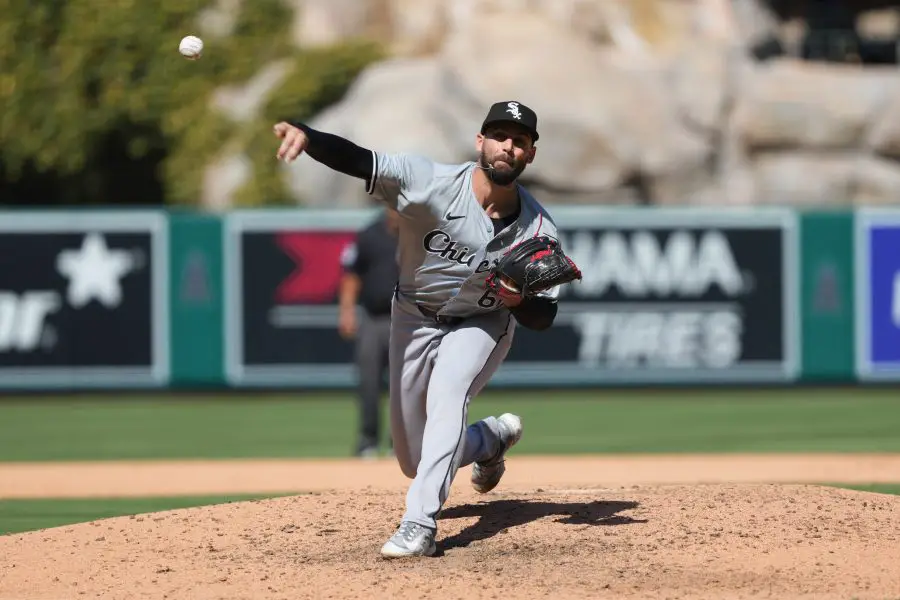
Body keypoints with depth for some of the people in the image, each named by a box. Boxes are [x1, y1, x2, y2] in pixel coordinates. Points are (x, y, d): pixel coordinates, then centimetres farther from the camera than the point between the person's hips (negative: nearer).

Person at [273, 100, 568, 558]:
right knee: (415, 463, 9)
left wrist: (519, 300, -36)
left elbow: (543, 318, -12)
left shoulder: (538, 229, -20)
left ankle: (420, 524, -36)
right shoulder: (430, 183, -28)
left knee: (447, 396, -33)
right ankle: (493, 438, 40)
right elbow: (355, 159, -42)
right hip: (414, 319, 1)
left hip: (481, 325, -1)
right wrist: (304, 134, -63)